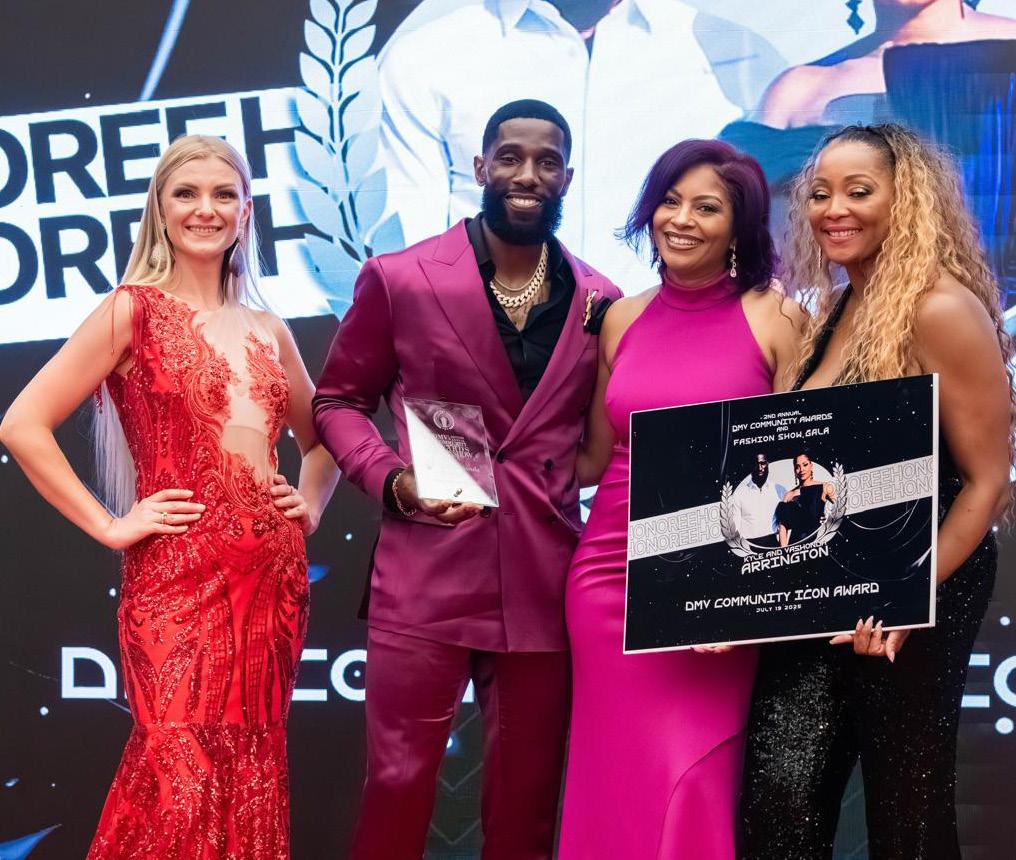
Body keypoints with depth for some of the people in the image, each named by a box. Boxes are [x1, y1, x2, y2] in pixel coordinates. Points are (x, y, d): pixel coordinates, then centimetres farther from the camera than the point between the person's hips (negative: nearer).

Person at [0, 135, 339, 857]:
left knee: (252, 780, 9)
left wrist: (312, 504, 12)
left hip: (274, 575, 6)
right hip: (179, 576, -6)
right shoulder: (134, 311, -1)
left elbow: (321, 438, 30)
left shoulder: (268, 332, 15)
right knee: (181, 779, -10)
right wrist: (110, 526, -8)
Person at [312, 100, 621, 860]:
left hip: (546, 583, 3)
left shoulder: (599, 300, 7)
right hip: (427, 575, -3)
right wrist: (389, 479, -11)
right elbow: (338, 401, 6)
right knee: (398, 780, 2)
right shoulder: (399, 279, -1)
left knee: (528, 794, 13)